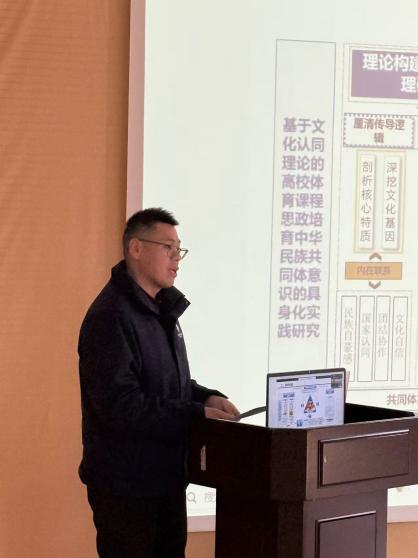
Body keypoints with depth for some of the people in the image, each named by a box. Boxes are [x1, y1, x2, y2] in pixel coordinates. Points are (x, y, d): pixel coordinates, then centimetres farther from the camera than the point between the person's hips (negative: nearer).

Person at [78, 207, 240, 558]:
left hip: (167, 477, 9)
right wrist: (197, 415, -22)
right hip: (125, 484, -9)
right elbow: (121, 404, -25)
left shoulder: (161, 310, 13)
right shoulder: (111, 317, -18)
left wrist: (206, 398, 2)